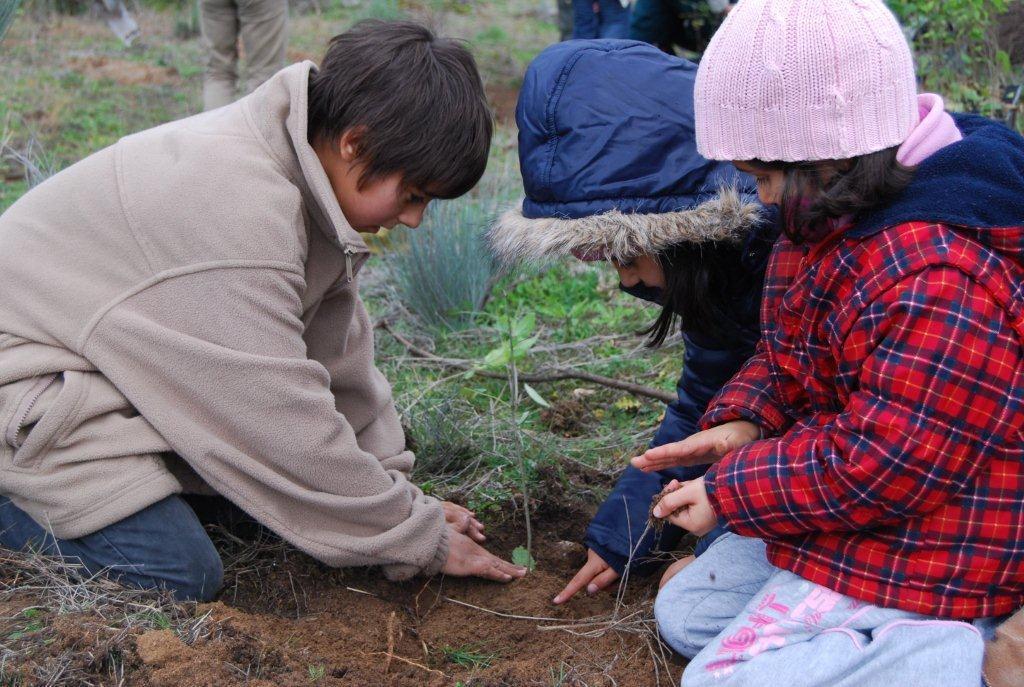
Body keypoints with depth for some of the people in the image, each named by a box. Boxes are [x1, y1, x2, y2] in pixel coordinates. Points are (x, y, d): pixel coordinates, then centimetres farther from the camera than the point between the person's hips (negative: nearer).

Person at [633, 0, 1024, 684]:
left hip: (915, 566, -11)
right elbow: (788, 359, 15)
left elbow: (878, 468, -30)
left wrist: (728, 492, -18)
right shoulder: (834, 224, 2)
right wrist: (742, 421, -6)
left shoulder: (941, 282, -33)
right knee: (684, 612, 19)